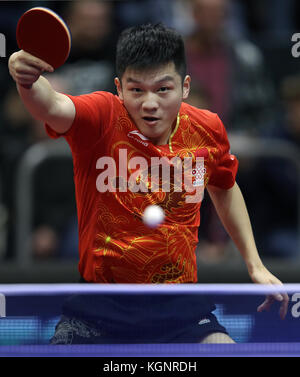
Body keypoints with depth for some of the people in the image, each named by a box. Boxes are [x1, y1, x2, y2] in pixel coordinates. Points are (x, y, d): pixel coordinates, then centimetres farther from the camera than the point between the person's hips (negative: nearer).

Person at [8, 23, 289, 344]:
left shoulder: (207, 130, -2)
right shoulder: (101, 119, -15)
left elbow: (224, 189, 19)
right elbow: (51, 106, -37)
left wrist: (255, 265, 18)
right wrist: (27, 80, -60)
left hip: (179, 308, 2)